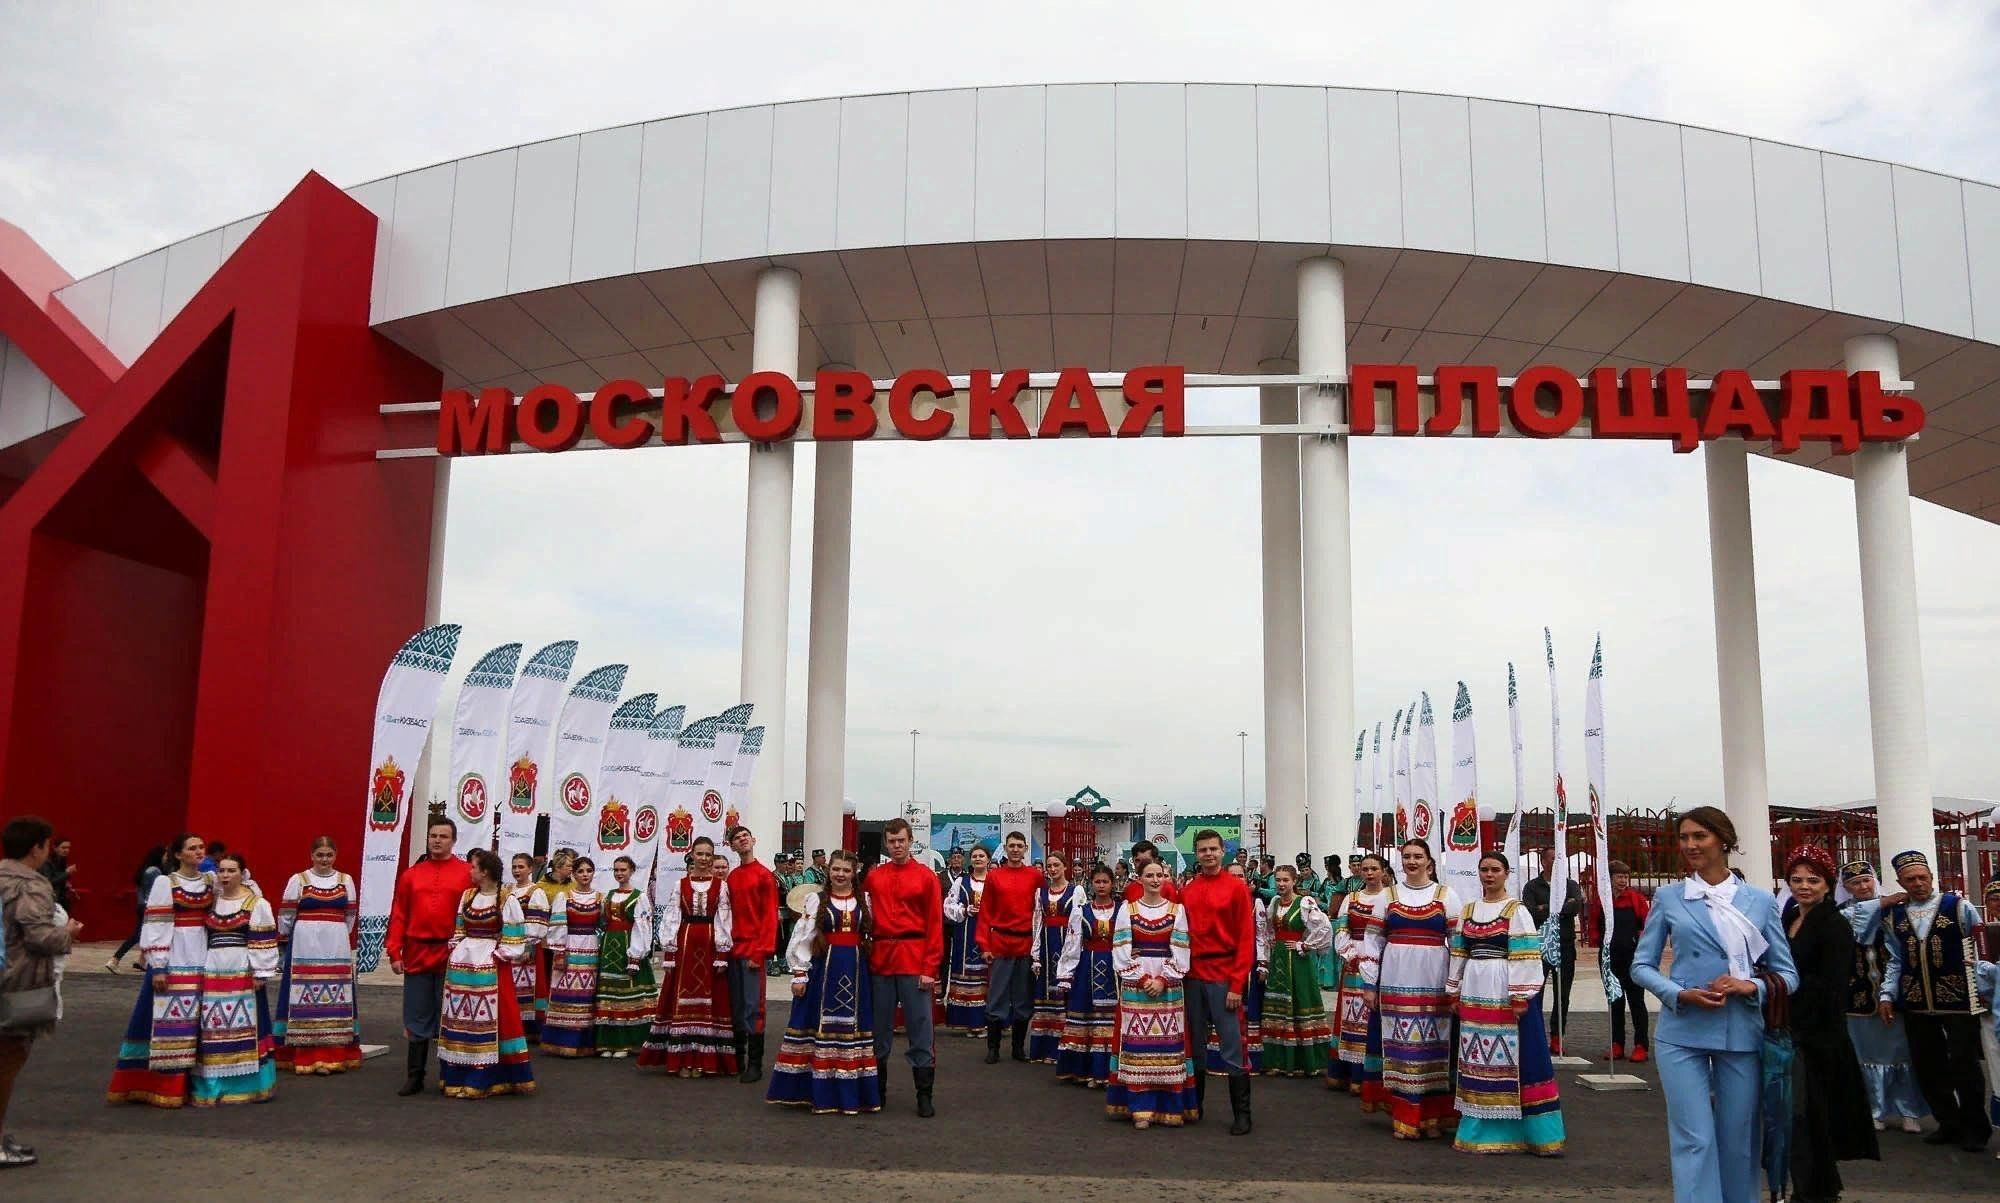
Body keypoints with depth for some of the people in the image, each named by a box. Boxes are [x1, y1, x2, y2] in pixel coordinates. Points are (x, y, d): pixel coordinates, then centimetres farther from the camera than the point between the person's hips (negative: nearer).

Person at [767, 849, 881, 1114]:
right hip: (823, 970, -2)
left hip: (855, 973, 2)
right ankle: (820, 1093, 8)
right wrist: (799, 974, -7)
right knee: (822, 1029, 1)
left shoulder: (864, 901, 8)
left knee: (853, 1029, 5)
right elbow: (801, 940, -2)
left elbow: (873, 936, 6)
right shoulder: (816, 901, 1)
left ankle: (851, 1092, 11)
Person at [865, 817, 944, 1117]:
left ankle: (925, 1095, 6)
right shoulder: (873, 876, 9)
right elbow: (866, 915, 14)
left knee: (919, 1027, -1)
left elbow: (935, 924, -3)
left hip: (914, 960, -3)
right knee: (880, 1026, 10)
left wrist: (929, 969, -9)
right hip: (880, 958, 3)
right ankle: (877, 1089, 22)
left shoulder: (925, 877, 0)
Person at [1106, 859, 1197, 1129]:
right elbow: (1121, 951, -1)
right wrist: (1142, 979, -9)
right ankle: (1140, 1107, 1)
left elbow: (1181, 951, 0)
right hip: (1135, 985, 0)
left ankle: (1171, 1106, 6)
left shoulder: (1176, 909, 5)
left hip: (1169, 985, 0)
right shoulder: (1127, 909, 4)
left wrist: (1163, 980, -10)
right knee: (1137, 1045, -2)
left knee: (1169, 1045, 0)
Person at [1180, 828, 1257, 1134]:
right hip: (1192, 976, 5)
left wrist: (1237, 985, -11)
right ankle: (1194, 1105, 23)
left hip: (1223, 976, -5)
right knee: (1194, 1044, 12)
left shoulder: (1237, 887, -4)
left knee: (1232, 1048, -3)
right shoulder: (1187, 890, 9)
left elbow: (1246, 938, -7)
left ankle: (1241, 1114, 4)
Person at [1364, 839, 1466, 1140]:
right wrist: (1370, 984, 4)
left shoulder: (1446, 895, 5)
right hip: (1395, 982, 1)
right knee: (1401, 1044, 2)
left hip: (1433, 983, -1)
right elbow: (1373, 940, 9)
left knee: (1432, 1044, 1)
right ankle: (1405, 1118, 10)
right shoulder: (1388, 895, 10)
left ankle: (1432, 1118, 12)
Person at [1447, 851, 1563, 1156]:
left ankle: (1535, 1132, 3)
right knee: (1477, 1061, 8)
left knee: (1511, 1059, -5)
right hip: (1474, 993, 5)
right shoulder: (1467, 911, 12)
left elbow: (1525, 957, -10)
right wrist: (1455, 991, 13)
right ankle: (1481, 1127, 16)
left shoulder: (1516, 910, -4)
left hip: (1505, 994, -5)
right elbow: (1459, 954, 16)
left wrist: (1521, 998, -15)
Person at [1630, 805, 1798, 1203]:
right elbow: (1642, 965, 5)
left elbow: (1787, 974, 7)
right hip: (1682, 1032, -1)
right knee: (1695, 1140, -5)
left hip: (1742, 1033, 1)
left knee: (1738, 1141, 10)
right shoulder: (1668, 898, 4)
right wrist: (1681, 995, -12)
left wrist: (1753, 986, -13)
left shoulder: (1760, 901, 6)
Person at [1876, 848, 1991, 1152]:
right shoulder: (1893, 916, 6)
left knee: (1964, 1065, 0)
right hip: (1916, 1002, 4)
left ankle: (1975, 1129, 18)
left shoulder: (1958, 907, -5)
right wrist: (1887, 995, 3)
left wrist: (1979, 989, -11)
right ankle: (1949, 1123, 26)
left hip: (1958, 999, -4)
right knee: (1927, 1066, 9)